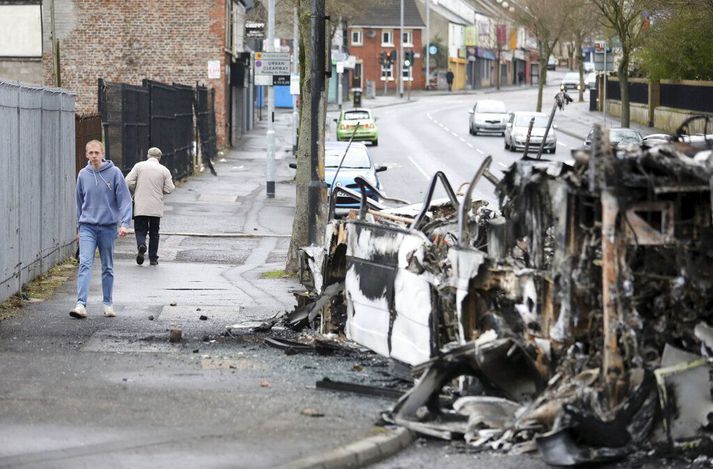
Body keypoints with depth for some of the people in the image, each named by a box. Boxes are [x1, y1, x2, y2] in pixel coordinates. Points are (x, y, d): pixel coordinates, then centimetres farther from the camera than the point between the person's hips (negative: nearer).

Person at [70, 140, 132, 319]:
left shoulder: (114, 173, -6)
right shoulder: (83, 175, 3)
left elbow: (124, 199, -8)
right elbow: (80, 202, 14)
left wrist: (125, 223, -19)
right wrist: (79, 227, 16)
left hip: (108, 227, -1)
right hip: (87, 227, 1)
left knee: (108, 268, 10)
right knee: (85, 264, -12)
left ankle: (108, 304, 21)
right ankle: (81, 304, -20)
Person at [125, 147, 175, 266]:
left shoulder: (139, 166, -1)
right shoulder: (164, 170, 1)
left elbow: (128, 182, -6)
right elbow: (169, 189, -2)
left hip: (140, 207, -1)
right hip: (156, 207, 1)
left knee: (140, 230, 5)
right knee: (154, 233, 12)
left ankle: (141, 245, -25)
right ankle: (153, 258, 12)